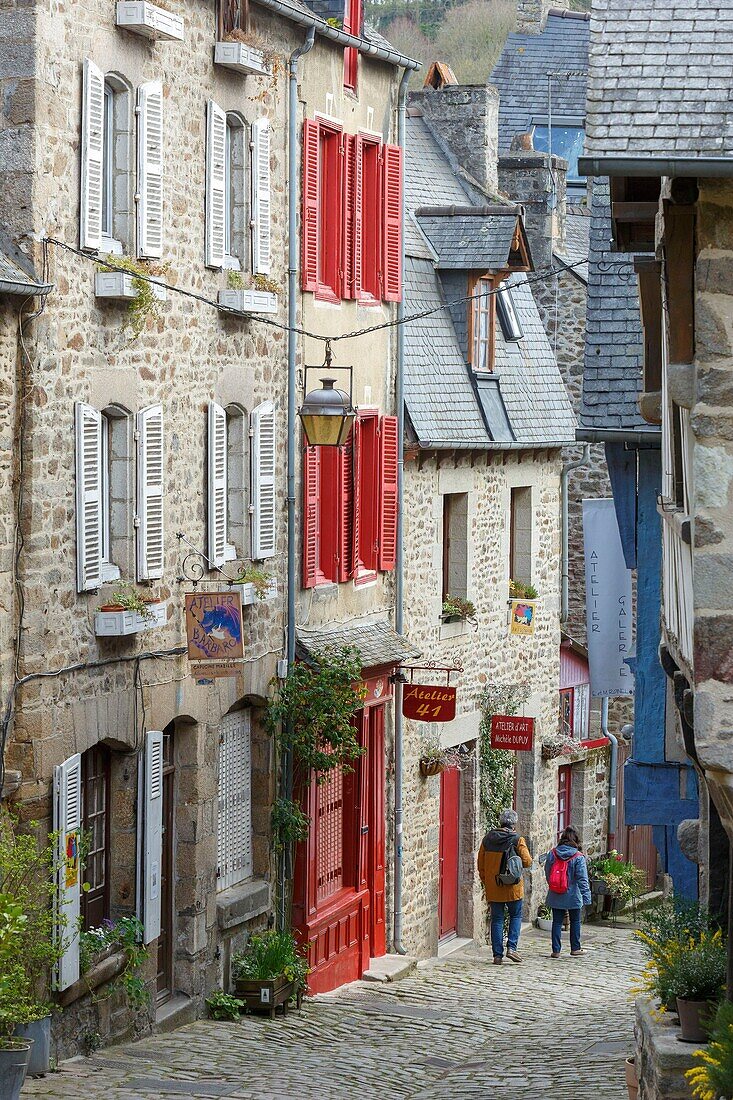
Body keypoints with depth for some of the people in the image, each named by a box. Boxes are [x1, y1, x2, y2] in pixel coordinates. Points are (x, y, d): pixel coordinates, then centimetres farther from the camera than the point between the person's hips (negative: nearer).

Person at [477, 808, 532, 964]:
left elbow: (481, 864, 8)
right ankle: (511, 947, -1)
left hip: (492, 887, 3)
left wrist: (485, 881, 19)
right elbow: (527, 862, -11)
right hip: (513, 887, -3)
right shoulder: (517, 840, -9)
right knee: (516, 915, 13)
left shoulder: (488, 839, 3)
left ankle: (497, 954, 5)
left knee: (497, 919, 8)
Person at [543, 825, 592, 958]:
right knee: (575, 921, 15)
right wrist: (586, 897, -10)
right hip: (573, 896, -2)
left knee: (557, 922, 8)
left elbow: (547, 874, 8)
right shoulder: (578, 857, -12)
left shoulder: (552, 854, -2)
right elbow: (582, 879, -13)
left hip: (555, 896, 2)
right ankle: (575, 948, 22)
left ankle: (556, 950, 5)